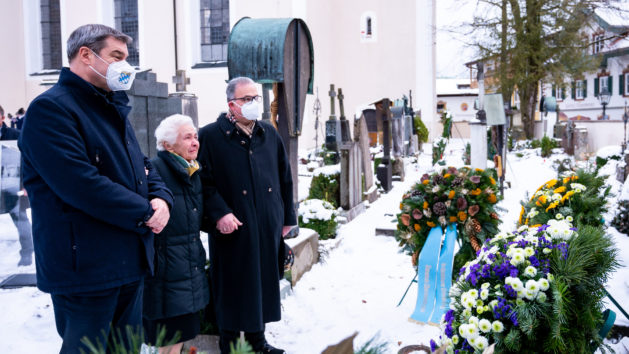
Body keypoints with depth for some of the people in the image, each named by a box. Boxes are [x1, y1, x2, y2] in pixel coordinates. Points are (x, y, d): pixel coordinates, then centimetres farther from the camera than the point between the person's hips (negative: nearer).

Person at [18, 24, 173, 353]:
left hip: (131, 263, 9)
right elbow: (82, 184, -25)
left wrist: (161, 198, -4)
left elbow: (142, 165, 18)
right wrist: (145, 213, -17)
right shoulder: (51, 109, -14)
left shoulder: (113, 109, 16)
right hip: (85, 268, -9)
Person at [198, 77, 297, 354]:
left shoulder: (269, 134, 11)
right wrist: (219, 213, -19)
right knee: (233, 287, 4)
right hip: (233, 227, -5)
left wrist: (287, 217, 12)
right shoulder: (211, 135, -4)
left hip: (267, 226, 5)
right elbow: (204, 181, -9)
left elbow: (284, 177, 14)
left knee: (264, 281, 14)